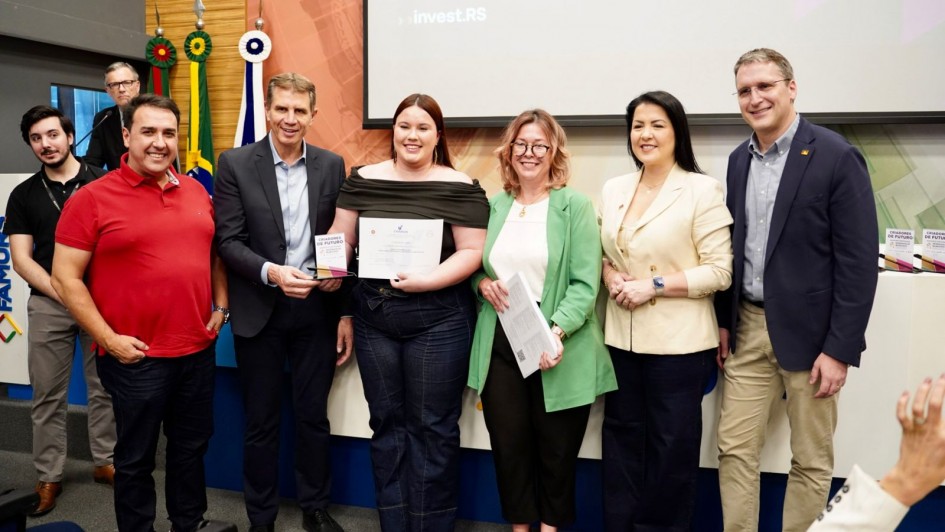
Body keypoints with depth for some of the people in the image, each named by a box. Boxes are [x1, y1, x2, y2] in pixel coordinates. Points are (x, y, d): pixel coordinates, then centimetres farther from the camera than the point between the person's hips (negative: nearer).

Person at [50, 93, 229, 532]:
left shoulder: (195, 191, 7)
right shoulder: (91, 198, -9)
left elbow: (214, 251, 18)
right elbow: (66, 277, -10)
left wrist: (221, 306, 8)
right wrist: (108, 340, -14)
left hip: (198, 348, 5)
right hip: (136, 356, -5)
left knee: (192, 446, 19)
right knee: (136, 458, 11)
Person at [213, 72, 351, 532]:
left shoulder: (332, 165, 3)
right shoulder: (235, 164, -2)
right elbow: (228, 241, -6)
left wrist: (347, 312, 3)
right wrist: (271, 272, -23)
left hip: (317, 307, 2)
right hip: (259, 311, -1)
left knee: (314, 416, 12)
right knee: (261, 421, 11)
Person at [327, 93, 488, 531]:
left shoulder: (460, 187, -4)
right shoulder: (363, 179, 5)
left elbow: (472, 252, -8)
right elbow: (341, 239, 7)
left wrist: (428, 280, -21)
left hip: (437, 320, -3)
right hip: (373, 317, 4)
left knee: (431, 427, 6)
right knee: (386, 423, 13)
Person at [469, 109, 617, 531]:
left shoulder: (575, 206, -3)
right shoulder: (494, 206, 10)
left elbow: (584, 284, -9)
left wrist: (557, 331, -23)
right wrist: (482, 281, -5)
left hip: (555, 347, -3)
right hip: (500, 343, 3)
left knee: (556, 448, 9)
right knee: (508, 443, 8)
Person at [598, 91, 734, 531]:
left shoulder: (702, 189, -9)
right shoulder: (613, 189, 8)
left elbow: (720, 271, -11)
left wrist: (654, 285, -18)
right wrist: (609, 276, -5)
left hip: (679, 341, -5)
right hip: (622, 337, 5)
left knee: (671, 445, 7)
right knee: (621, 437, 14)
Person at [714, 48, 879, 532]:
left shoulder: (836, 157, -11)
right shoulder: (739, 159, 8)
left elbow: (859, 262, -13)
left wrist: (840, 349, -15)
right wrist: (724, 321, 9)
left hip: (808, 332, -5)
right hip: (747, 329, 5)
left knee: (810, 460, 9)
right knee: (734, 450, 9)